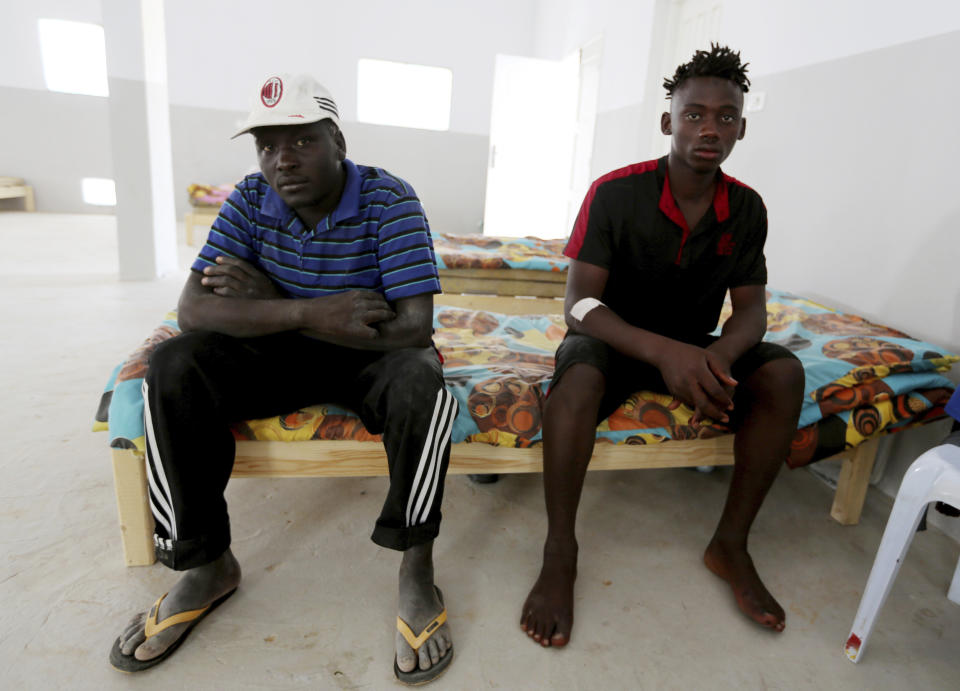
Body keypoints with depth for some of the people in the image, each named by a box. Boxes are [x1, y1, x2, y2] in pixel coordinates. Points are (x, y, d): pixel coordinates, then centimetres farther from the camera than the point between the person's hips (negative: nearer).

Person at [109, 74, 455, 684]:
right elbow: (192, 309, -14)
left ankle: (417, 572, -16)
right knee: (173, 368, -19)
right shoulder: (250, 200, -5)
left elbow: (413, 326, -26)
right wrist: (307, 312, -32)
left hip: (370, 357, -3)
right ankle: (208, 566, -5)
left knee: (420, 379, -36)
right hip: (282, 355, 4)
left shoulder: (389, 200, -16)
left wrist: (269, 302, -23)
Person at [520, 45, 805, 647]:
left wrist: (719, 356, -29)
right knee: (578, 375, -36)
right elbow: (580, 304, -21)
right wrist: (664, 352, -39)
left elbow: (751, 309, -3)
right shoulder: (615, 192, -15)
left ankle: (732, 545, -7)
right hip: (617, 340, -4)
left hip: (694, 348, 4)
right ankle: (560, 553, -20)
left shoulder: (747, 208, -2)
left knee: (783, 372, -20)